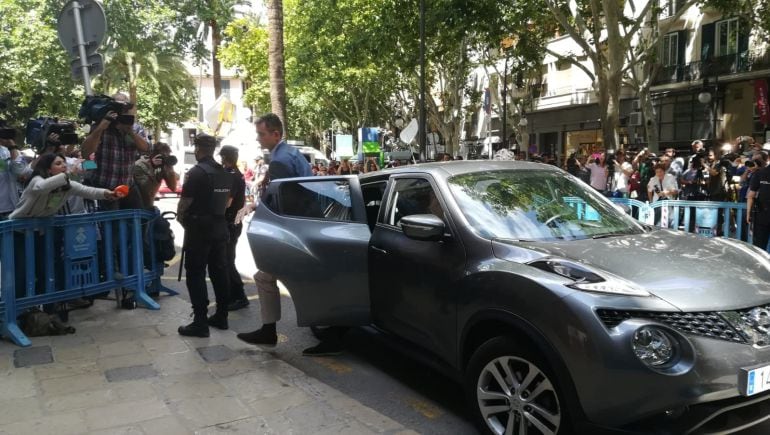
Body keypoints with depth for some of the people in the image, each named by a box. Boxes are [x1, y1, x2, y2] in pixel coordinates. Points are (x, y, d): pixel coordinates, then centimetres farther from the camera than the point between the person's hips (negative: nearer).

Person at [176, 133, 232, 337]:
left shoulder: (197, 172, -14)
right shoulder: (225, 173, 9)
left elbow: (184, 202, -13)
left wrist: (181, 217, 5)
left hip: (199, 229, -7)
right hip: (220, 227, 7)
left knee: (195, 274, -2)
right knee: (219, 271, 12)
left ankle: (200, 322, -4)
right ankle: (221, 316, 19)